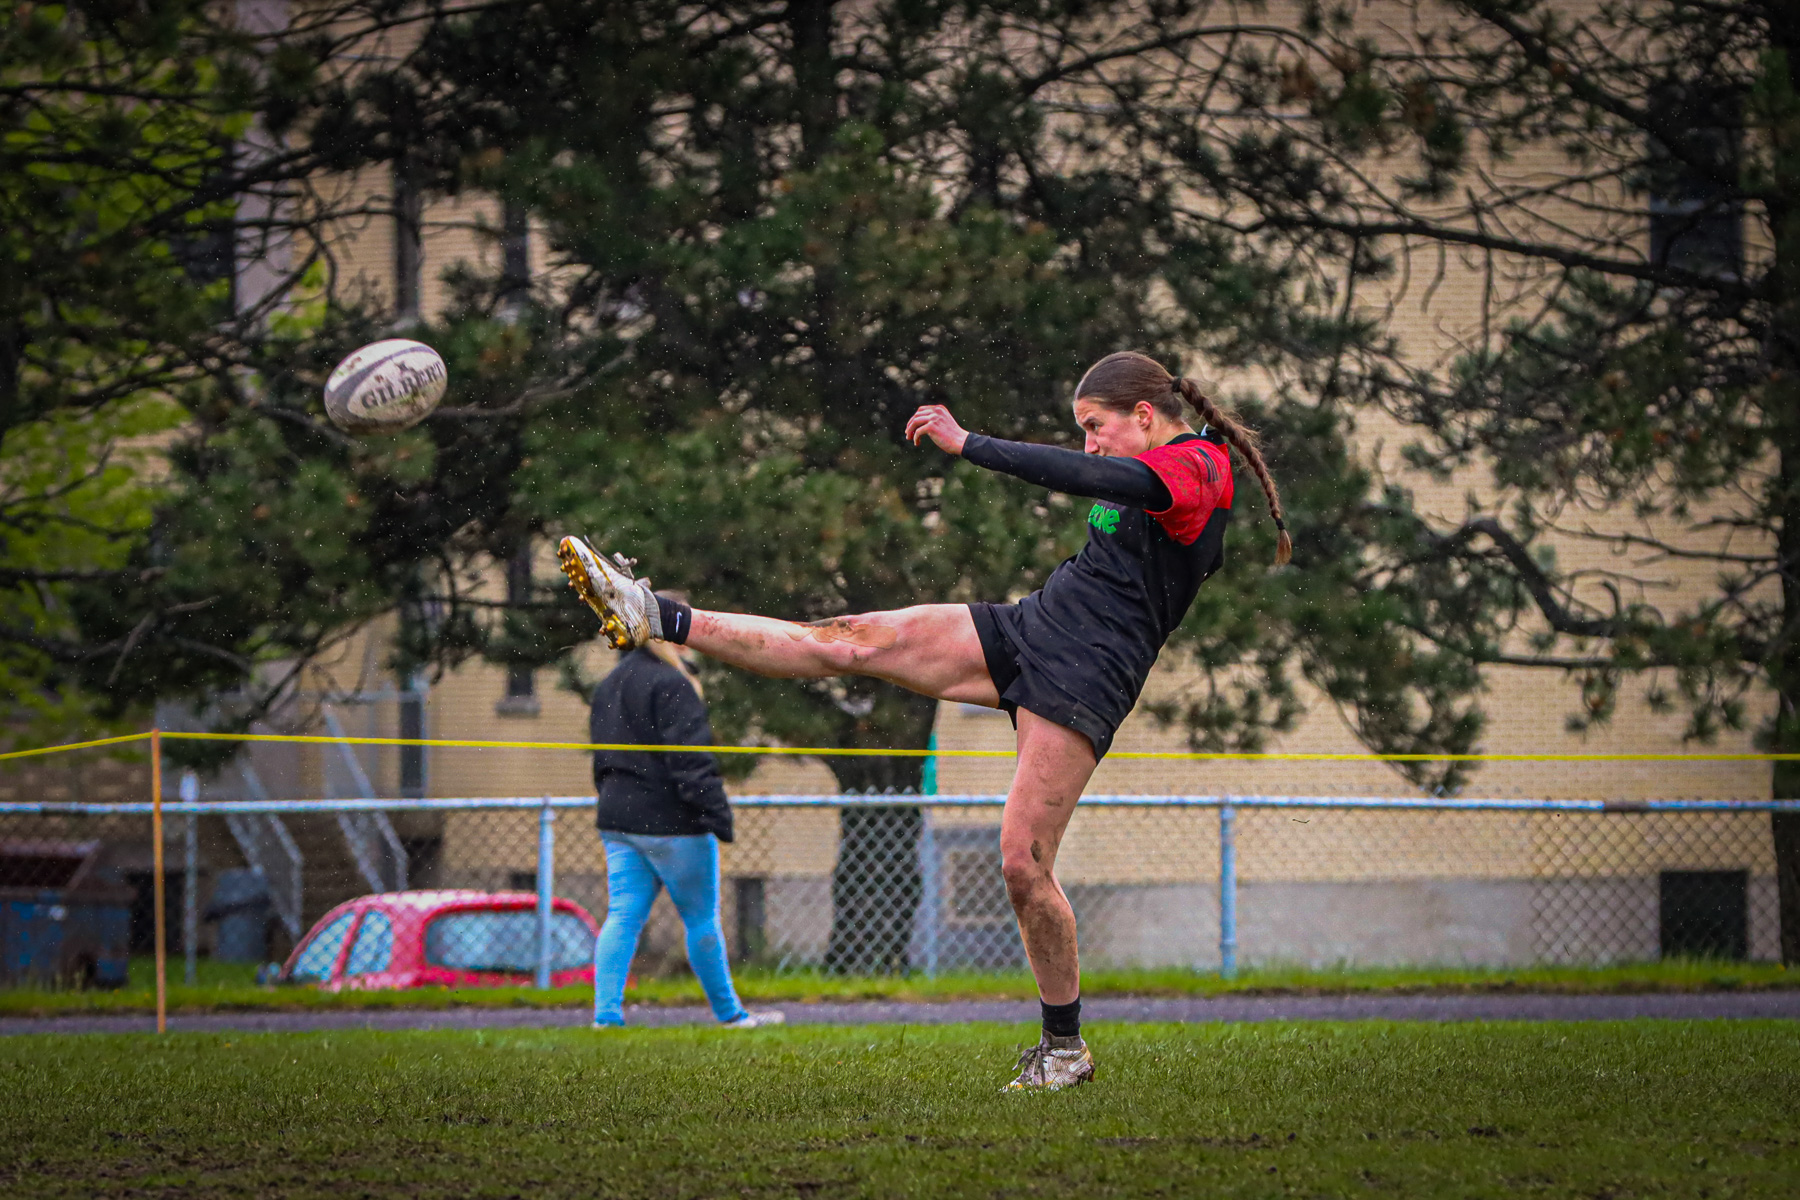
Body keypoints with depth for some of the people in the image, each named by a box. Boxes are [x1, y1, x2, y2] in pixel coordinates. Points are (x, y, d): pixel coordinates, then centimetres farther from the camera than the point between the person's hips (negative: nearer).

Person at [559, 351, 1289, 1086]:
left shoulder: (1201, 466, -12)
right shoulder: (1167, 469, 17)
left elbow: (1084, 476, -29)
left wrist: (967, 444, -27)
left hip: (1085, 679, -9)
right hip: (1026, 629, 9)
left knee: (1023, 865, -12)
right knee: (853, 642, -1)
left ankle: (1065, 1048, 3)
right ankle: (656, 619, -5)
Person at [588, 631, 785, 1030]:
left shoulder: (607, 687, 15)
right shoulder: (669, 684, -14)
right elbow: (691, 758, -19)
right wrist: (717, 814, -19)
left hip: (618, 818, 8)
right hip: (670, 822, -8)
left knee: (622, 917, 3)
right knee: (702, 919, 3)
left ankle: (606, 1014, -8)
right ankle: (730, 1014, 12)